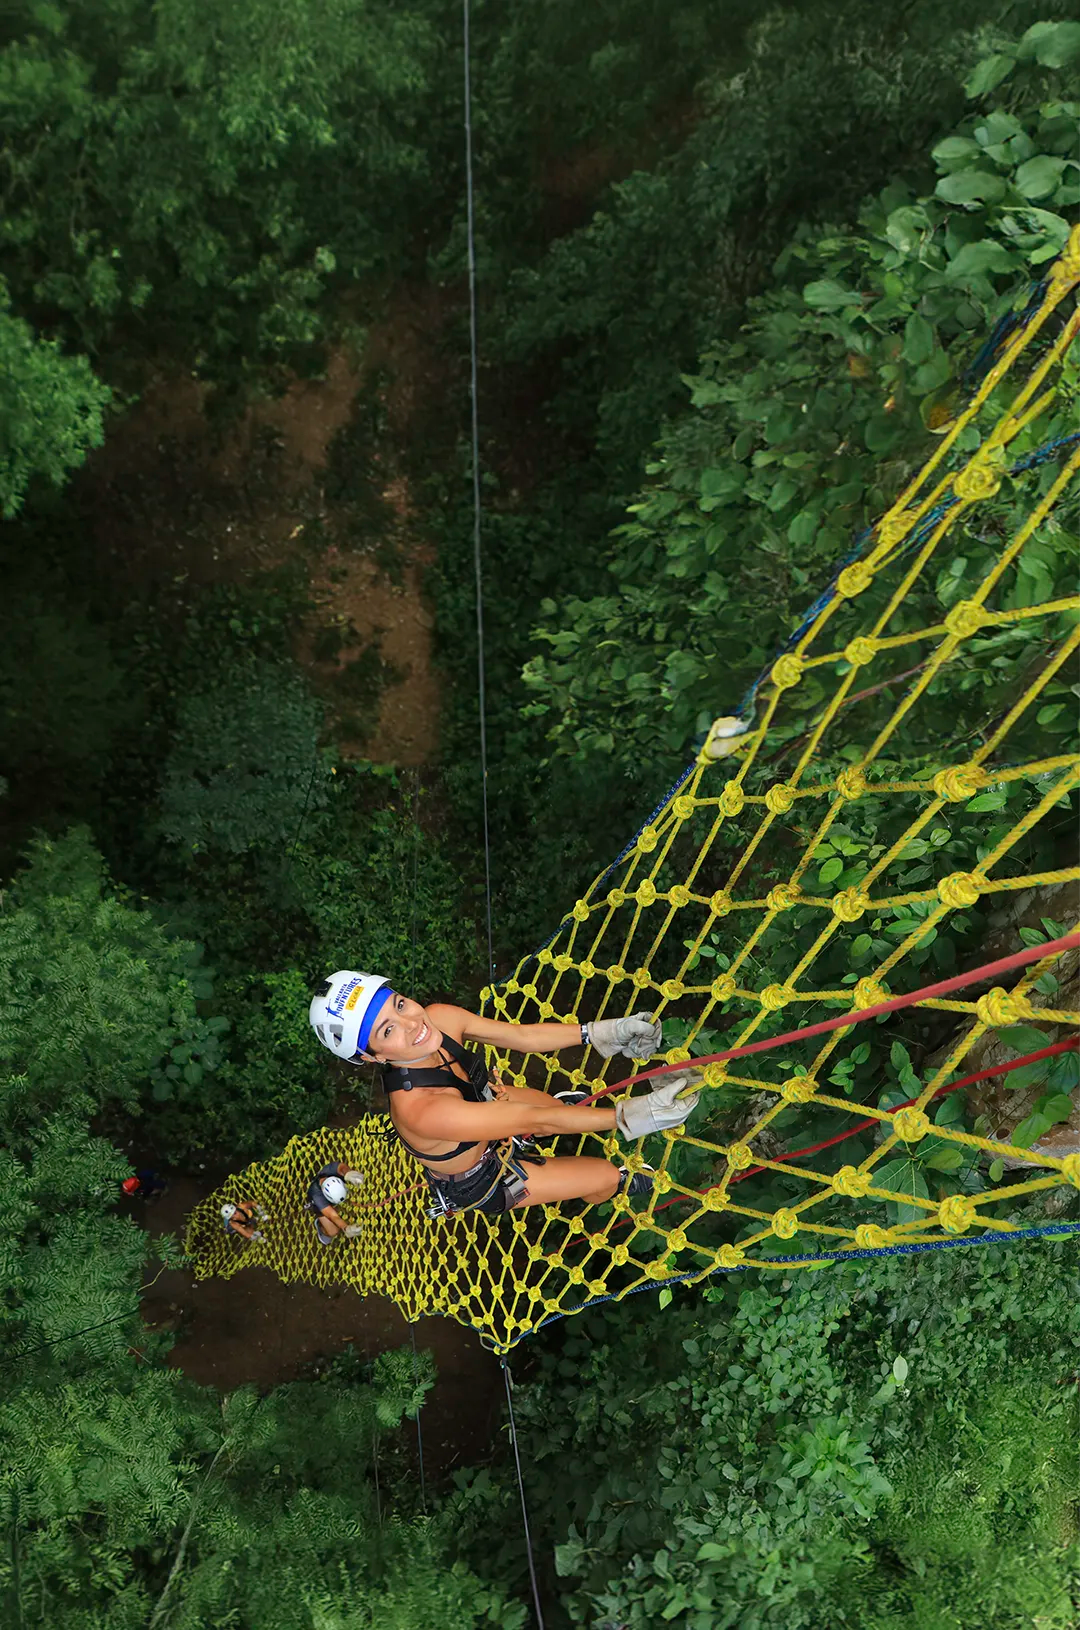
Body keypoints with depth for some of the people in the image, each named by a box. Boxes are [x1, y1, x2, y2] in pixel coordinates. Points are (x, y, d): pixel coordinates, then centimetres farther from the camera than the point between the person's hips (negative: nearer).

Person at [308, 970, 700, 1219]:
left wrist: (595, 1033, -20)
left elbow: (521, 1035, -13)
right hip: (479, 1181, -5)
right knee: (605, 1176, 4)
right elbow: (536, 1121, -40)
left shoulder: (437, 1017, -26)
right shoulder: (420, 1111, -45)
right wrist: (625, 1117, -39)